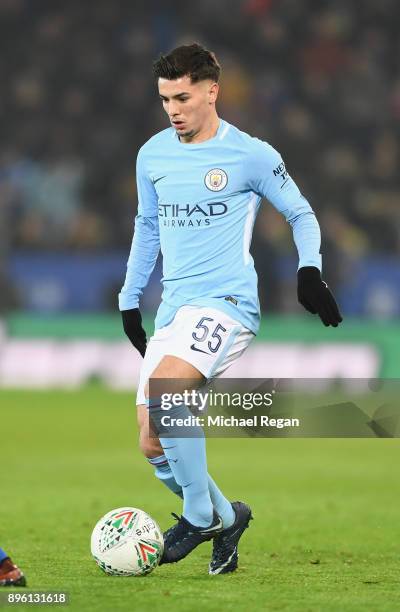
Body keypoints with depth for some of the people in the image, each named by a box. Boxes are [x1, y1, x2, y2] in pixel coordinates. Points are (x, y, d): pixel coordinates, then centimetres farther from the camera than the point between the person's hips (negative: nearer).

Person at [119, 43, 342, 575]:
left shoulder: (250, 155, -4)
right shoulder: (152, 156, 10)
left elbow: (302, 214, 8)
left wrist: (309, 271, -8)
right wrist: (130, 299, 25)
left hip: (226, 302, -6)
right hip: (173, 309, 6)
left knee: (162, 387, -31)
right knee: (154, 445, -3)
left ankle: (201, 516, -14)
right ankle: (224, 517, 21)